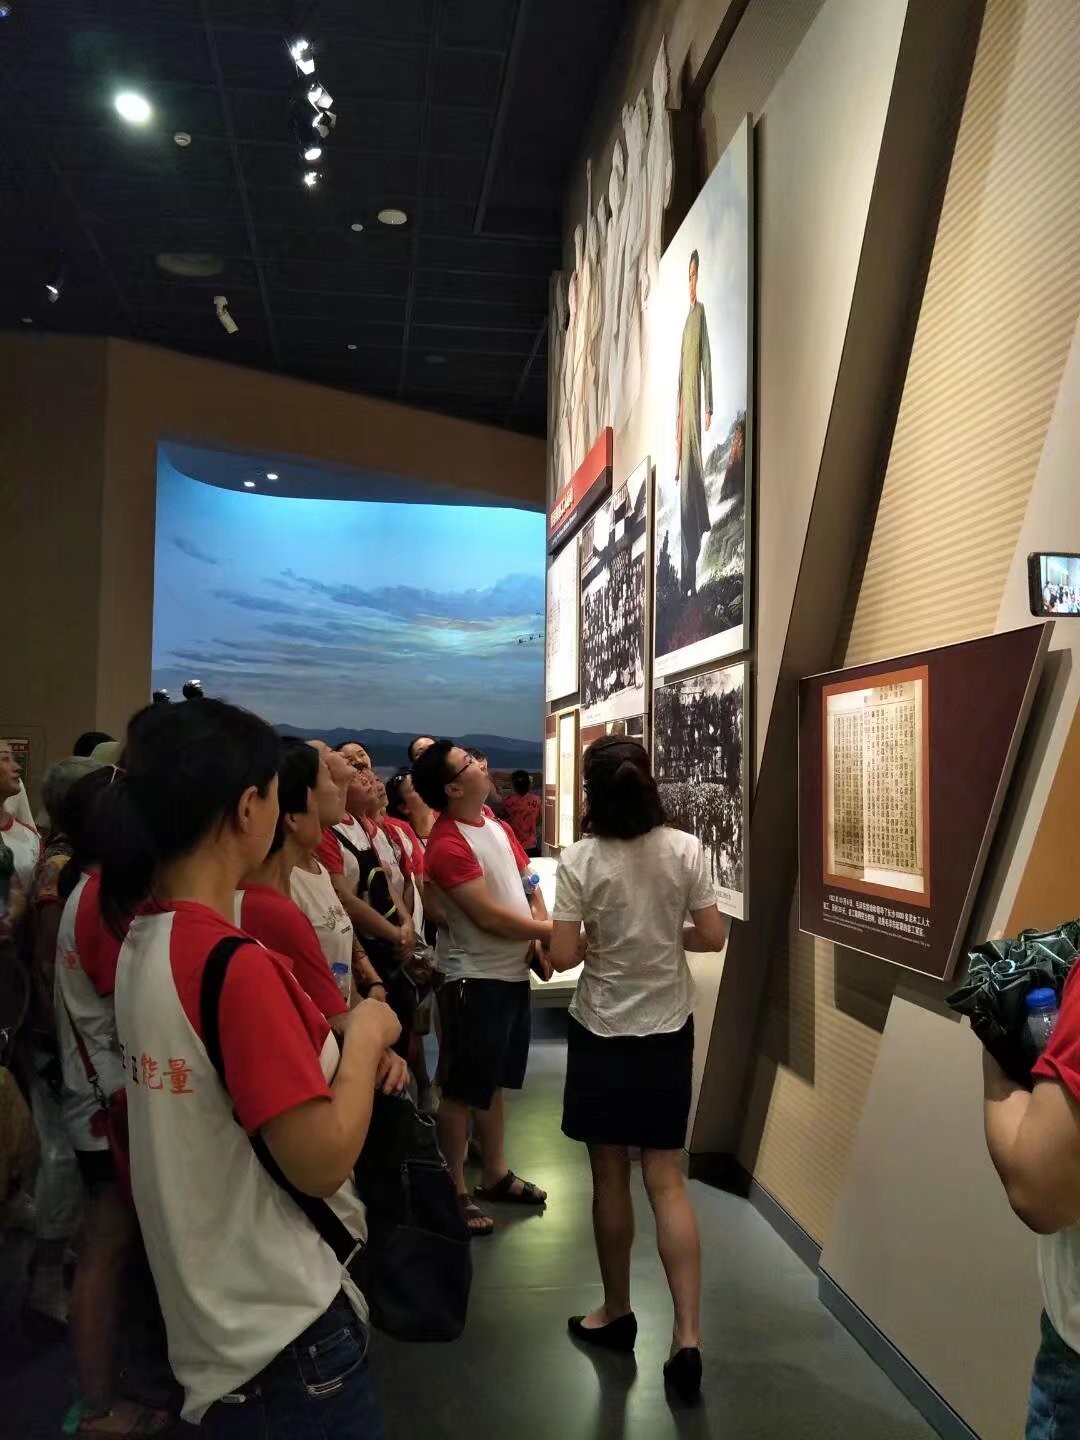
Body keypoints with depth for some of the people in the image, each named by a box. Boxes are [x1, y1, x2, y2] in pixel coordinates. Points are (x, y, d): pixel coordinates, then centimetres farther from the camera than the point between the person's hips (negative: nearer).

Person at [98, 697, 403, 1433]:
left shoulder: (143, 941, 0)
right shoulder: (237, 964, -28)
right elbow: (323, 1160, -25)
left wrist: (348, 1056, 0)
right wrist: (367, 1034, -12)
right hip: (284, 1330, -8)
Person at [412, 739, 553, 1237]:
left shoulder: (496, 826, 8)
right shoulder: (447, 844, -21)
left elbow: (528, 885, 11)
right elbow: (489, 916, -21)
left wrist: (540, 944, -3)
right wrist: (550, 932, -11)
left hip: (513, 973, 8)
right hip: (477, 979, -8)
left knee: (494, 1082, 20)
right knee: (464, 1089, 5)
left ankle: (496, 1175, 35)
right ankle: (454, 1192, 18)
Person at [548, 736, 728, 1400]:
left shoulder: (580, 860, -13)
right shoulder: (686, 849, -8)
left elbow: (564, 955, -13)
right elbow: (713, 936, -5)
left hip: (602, 1033, -2)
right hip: (669, 1031, 2)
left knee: (611, 1177, 13)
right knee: (667, 1181, 9)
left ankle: (617, 1314, 29)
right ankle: (688, 1336, 4)